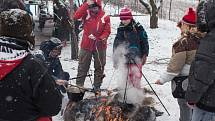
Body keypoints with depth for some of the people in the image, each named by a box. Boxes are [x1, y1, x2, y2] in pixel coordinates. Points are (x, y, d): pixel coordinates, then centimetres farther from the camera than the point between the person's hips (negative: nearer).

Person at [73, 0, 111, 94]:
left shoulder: (105, 17, -5)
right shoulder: (86, 13, -4)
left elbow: (107, 31, -3)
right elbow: (76, 16, -22)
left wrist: (102, 38, -21)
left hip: (100, 46, 1)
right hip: (86, 45, 0)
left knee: (99, 67, 11)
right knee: (83, 66, 7)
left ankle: (97, 86, 25)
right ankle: (79, 85, 18)